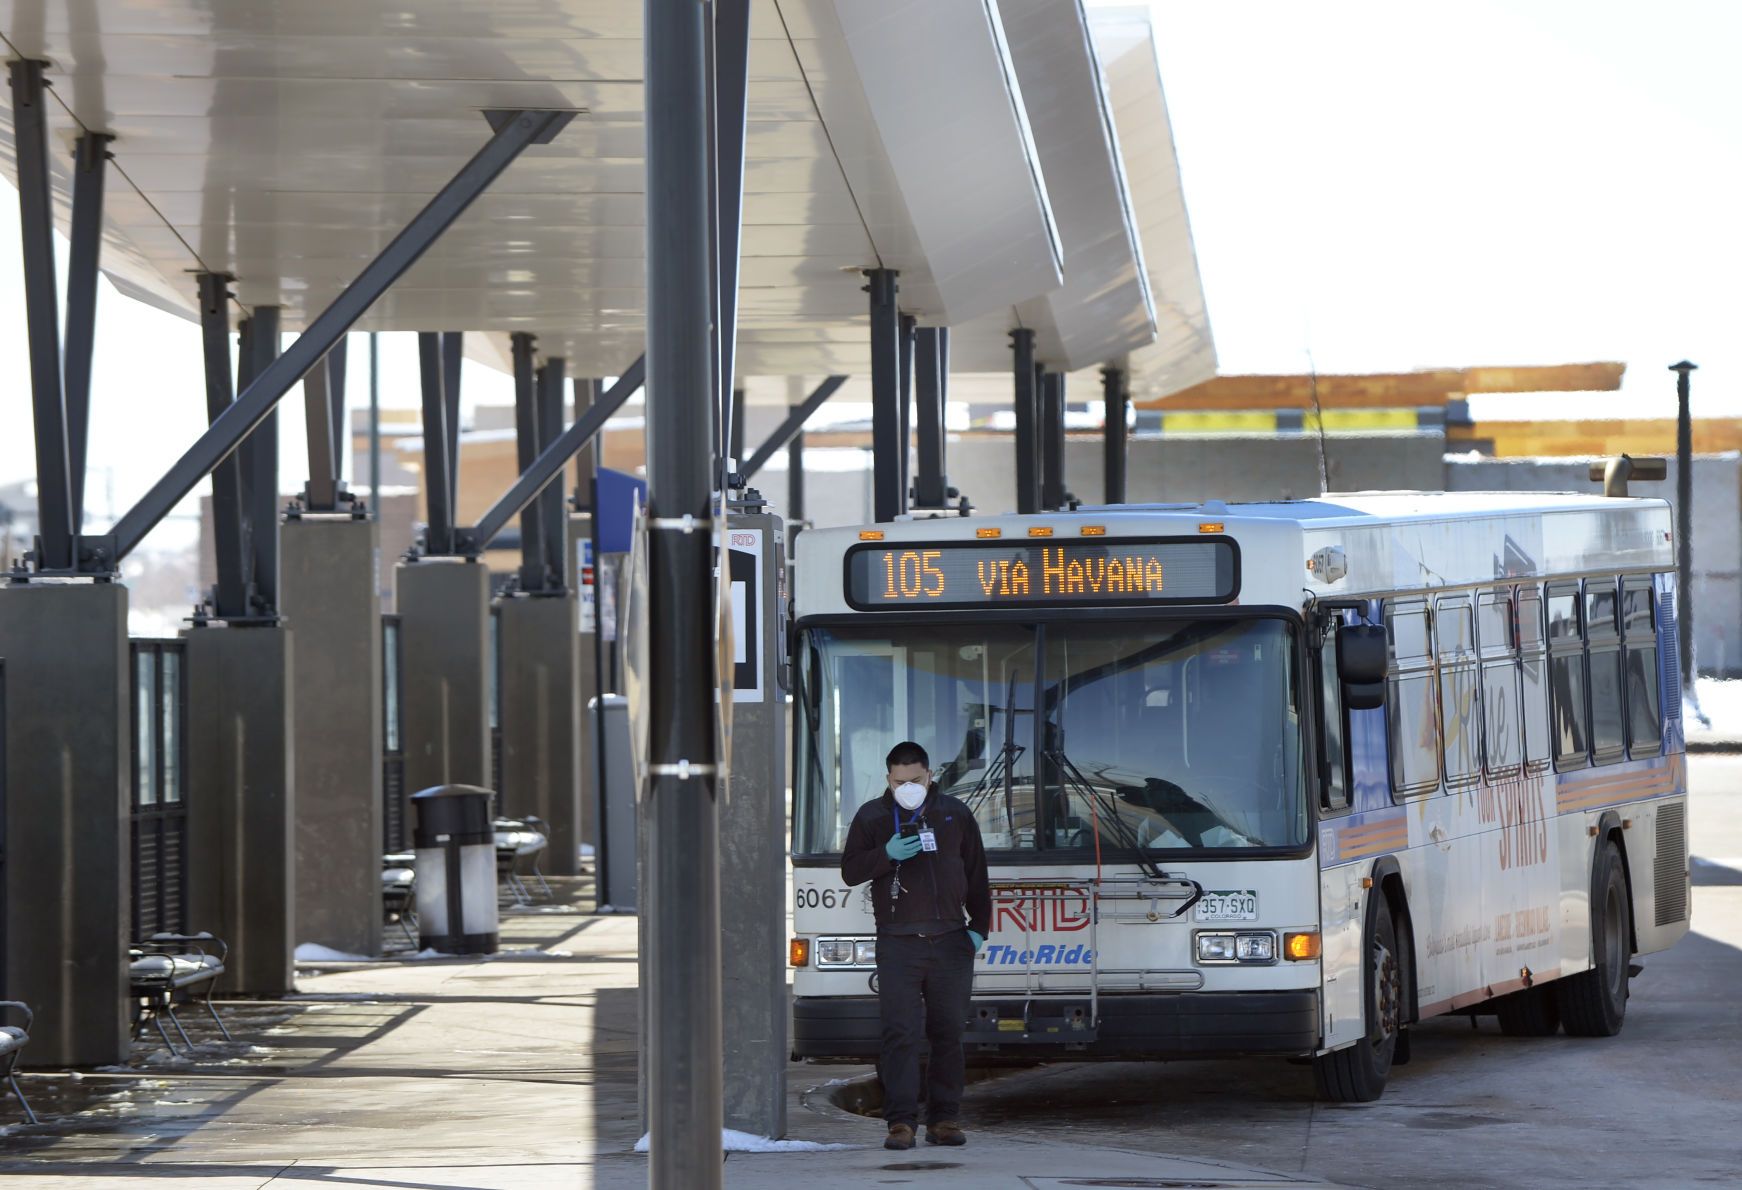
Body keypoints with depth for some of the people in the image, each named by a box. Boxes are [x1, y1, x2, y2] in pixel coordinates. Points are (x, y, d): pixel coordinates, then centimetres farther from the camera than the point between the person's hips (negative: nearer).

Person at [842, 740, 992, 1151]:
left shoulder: (955, 814, 12)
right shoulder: (871, 816, 9)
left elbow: (977, 875, 16)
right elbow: (850, 871, 4)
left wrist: (978, 927, 8)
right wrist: (886, 854, -13)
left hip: (950, 943, 2)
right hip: (897, 944, -2)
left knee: (949, 1032, 3)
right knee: (900, 1032, -10)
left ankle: (944, 1118, 10)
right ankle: (900, 1122, -11)